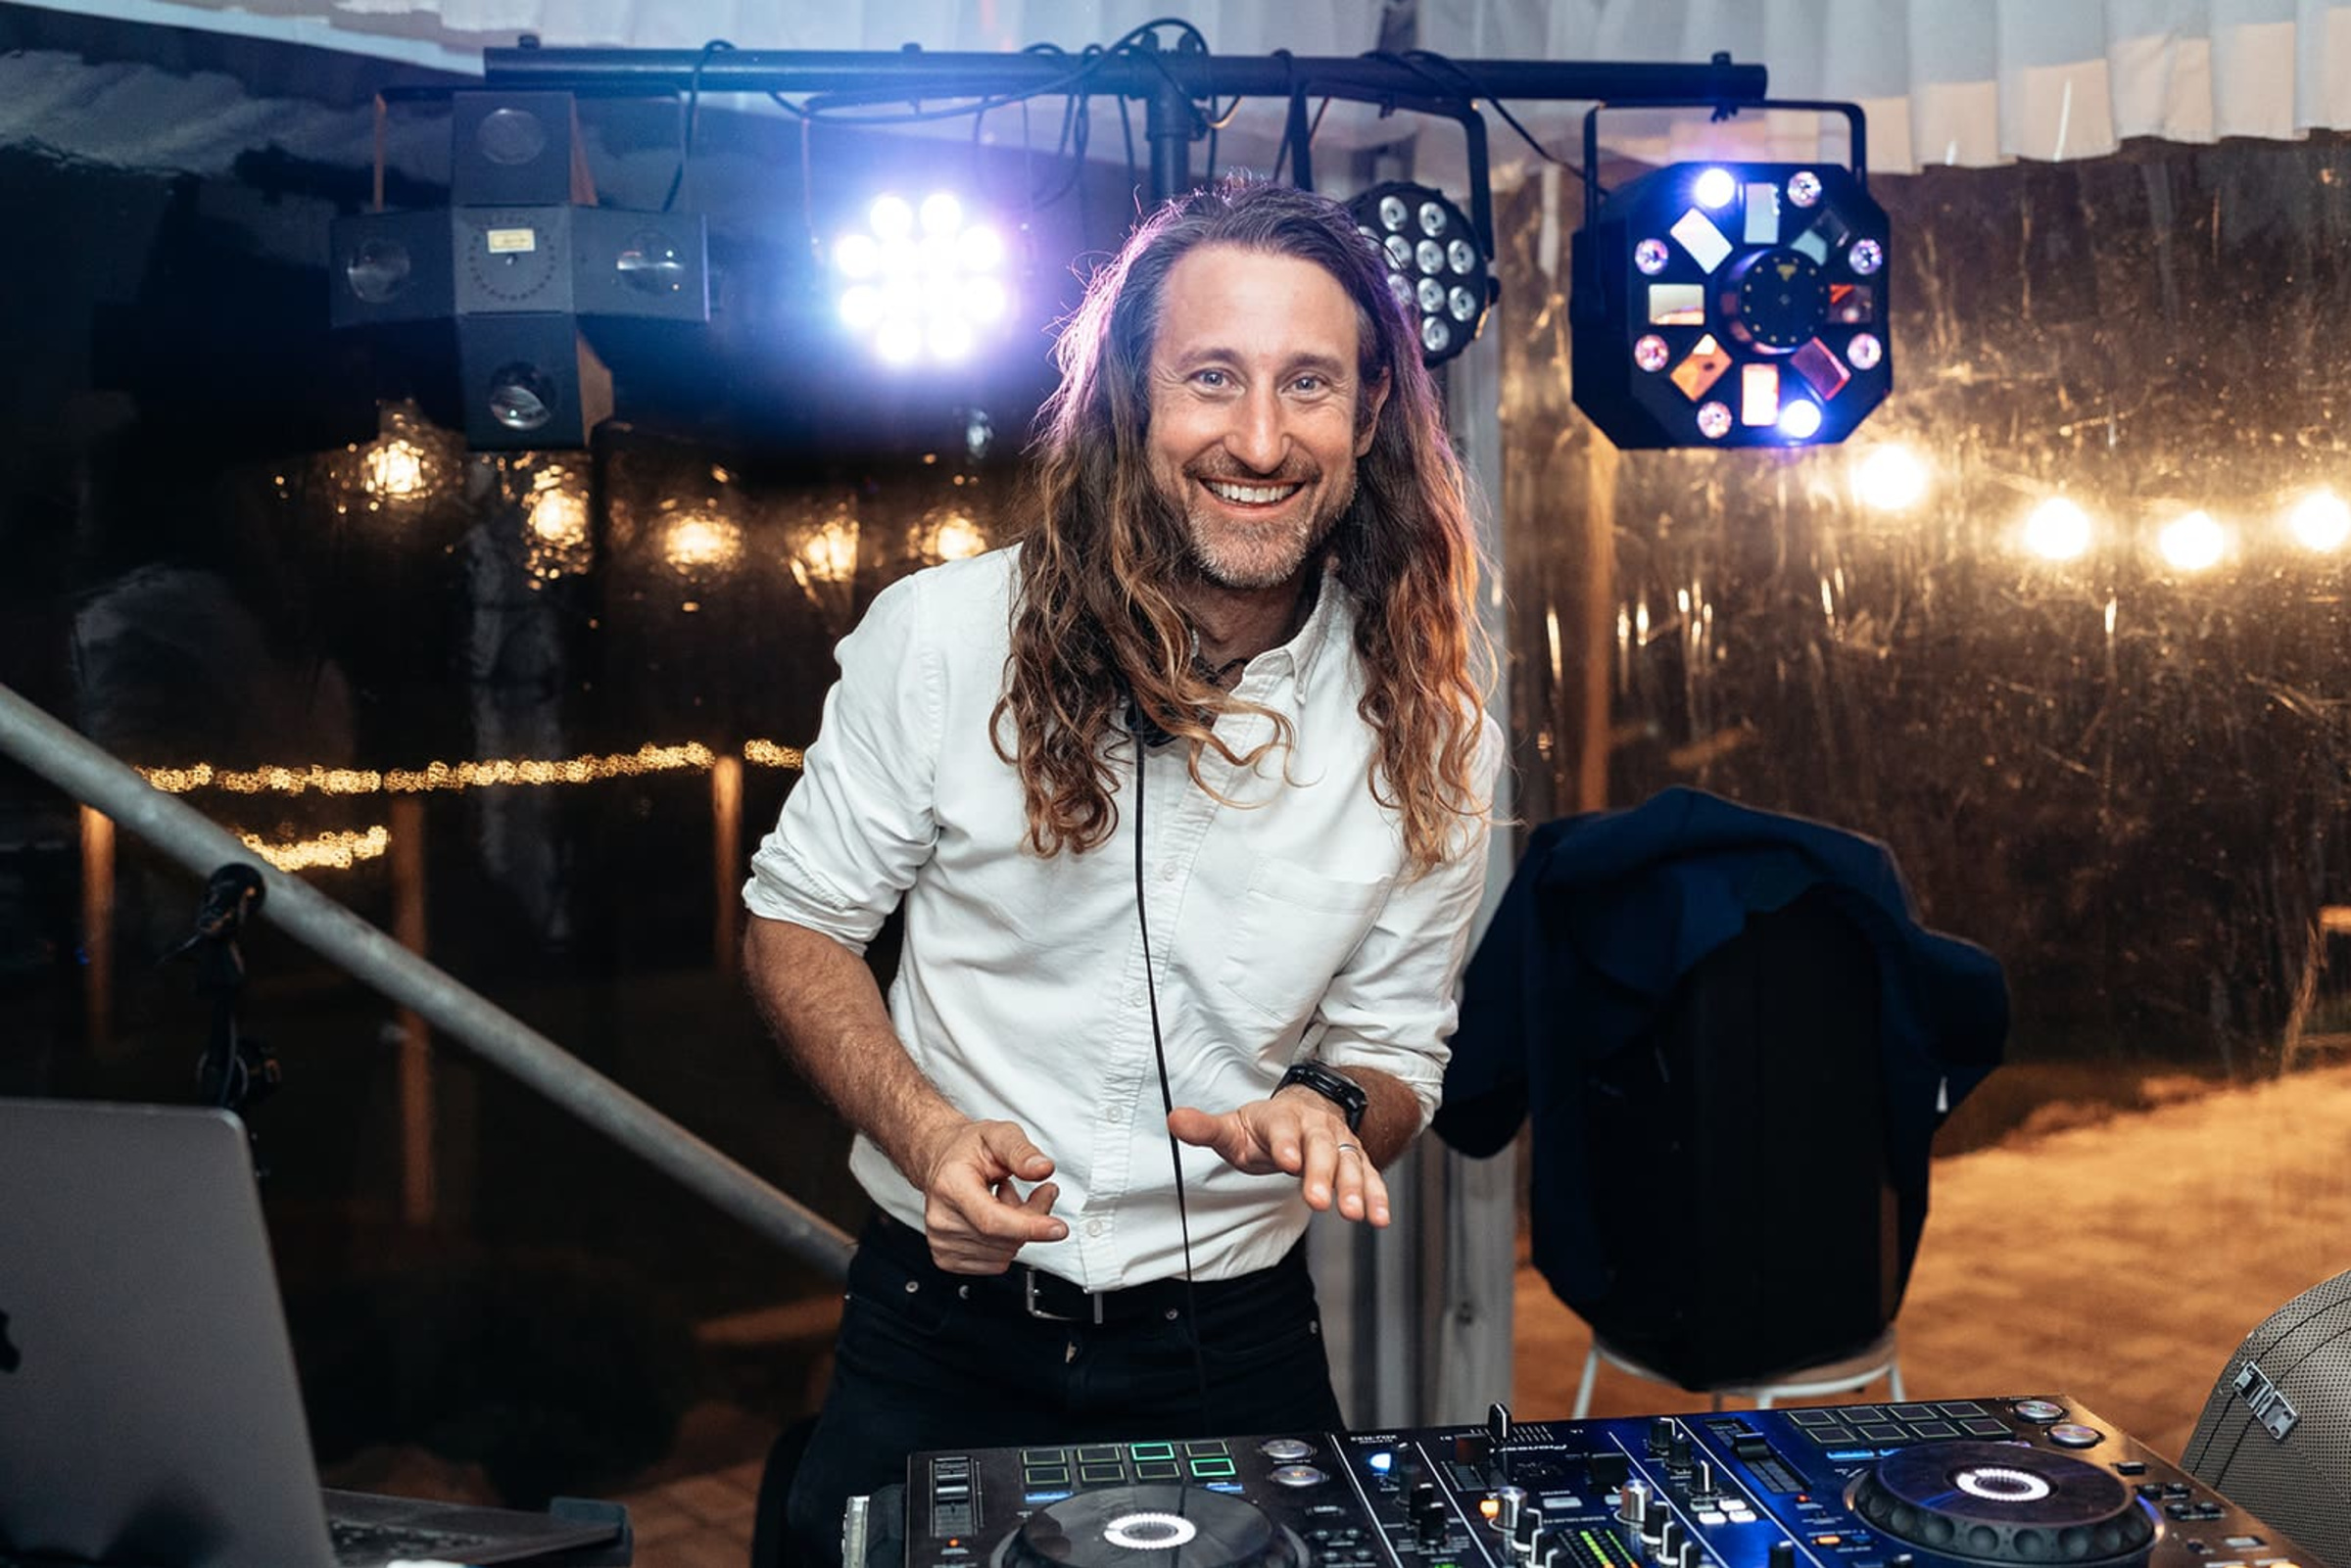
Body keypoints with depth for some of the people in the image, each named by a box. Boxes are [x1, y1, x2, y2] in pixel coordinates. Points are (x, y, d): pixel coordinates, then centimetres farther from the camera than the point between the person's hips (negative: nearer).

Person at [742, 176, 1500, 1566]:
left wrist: (1328, 1111, -21)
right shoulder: (945, 635, -13)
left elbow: (1398, 1054, 3)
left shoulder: (1429, 736, -8)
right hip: (943, 1330, -1)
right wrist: (927, 1131, -18)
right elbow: (798, 923, -2)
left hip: (1232, 1343, 1)